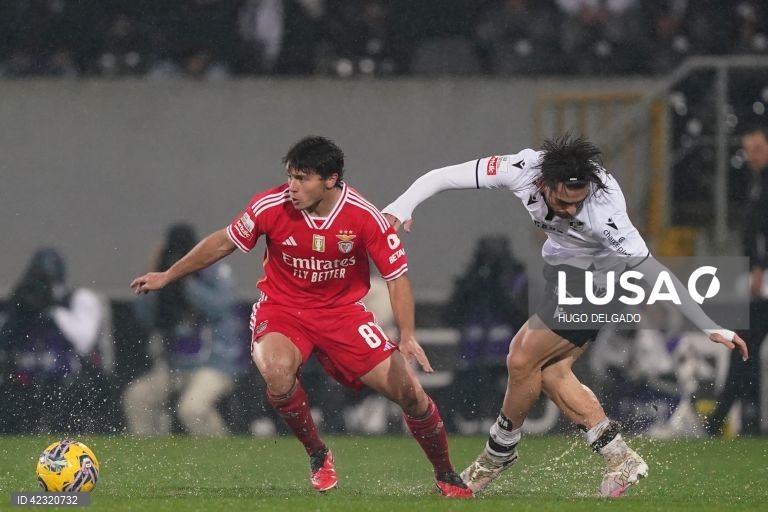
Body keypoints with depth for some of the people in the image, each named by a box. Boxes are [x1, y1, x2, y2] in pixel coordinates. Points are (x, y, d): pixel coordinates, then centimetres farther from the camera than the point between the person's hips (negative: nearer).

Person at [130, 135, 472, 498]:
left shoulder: (364, 216, -18)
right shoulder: (270, 207, -17)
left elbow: (396, 275, -10)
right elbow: (223, 242, 1)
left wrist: (407, 336, -23)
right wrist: (167, 276, 9)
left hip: (343, 312, 1)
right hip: (281, 309, -1)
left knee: (409, 391, -8)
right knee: (278, 369, -35)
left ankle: (446, 477, 18)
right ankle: (317, 456, -8)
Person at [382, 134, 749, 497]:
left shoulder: (602, 213, -37)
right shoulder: (522, 170, -24)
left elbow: (650, 271, -32)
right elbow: (441, 178, -16)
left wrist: (711, 327, -30)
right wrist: (401, 207, -32)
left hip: (595, 278, -6)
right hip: (564, 270, 6)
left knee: (523, 360, -8)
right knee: (550, 373, 0)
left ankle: (499, 454, 16)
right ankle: (620, 460, 6)